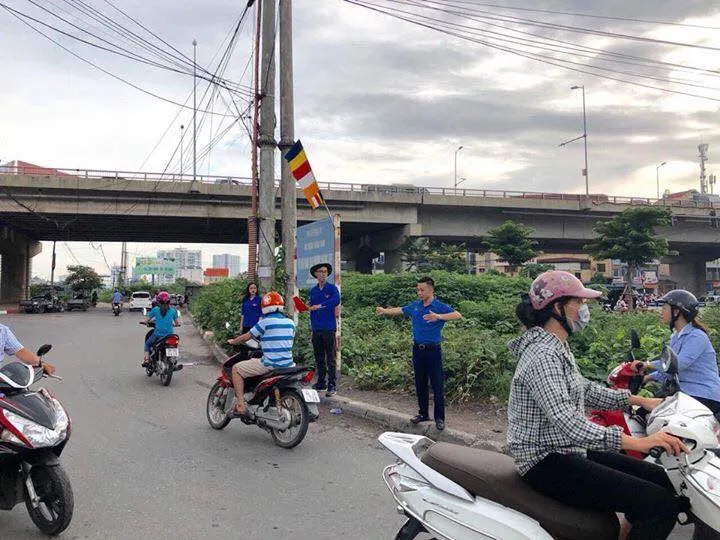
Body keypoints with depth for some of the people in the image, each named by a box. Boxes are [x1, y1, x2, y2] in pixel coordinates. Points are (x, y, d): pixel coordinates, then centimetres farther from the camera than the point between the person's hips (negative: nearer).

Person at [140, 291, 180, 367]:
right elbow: (178, 323, 5)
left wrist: (143, 322, 23)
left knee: (147, 344, 24)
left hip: (157, 334, -1)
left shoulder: (155, 309, -1)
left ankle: (146, 359, 8)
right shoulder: (173, 310, 3)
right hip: (169, 335, 2)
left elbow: (146, 320, 1)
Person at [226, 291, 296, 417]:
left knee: (236, 369, 8)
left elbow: (246, 337, 1)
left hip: (270, 364, -6)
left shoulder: (265, 322, -7)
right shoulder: (290, 322, 9)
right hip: (288, 364, 6)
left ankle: (240, 405, -1)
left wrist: (232, 341, 21)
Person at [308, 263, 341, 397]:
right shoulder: (313, 291, 14)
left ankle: (332, 386, -1)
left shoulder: (332, 288, -2)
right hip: (316, 329, 5)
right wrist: (312, 326, 14)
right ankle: (321, 383, 21)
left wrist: (320, 305, -31)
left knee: (331, 359, -4)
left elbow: (336, 300, -24)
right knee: (319, 358, 12)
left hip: (329, 329, -5)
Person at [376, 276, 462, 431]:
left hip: (433, 350, -5)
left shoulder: (440, 307, -10)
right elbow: (400, 310, 24)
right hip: (418, 349, 5)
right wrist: (385, 311, 28)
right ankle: (423, 413, 26)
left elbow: (458, 315, -26)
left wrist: (439, 317, -37)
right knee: (420, 384, 13)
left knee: (437, 385, -1)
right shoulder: (415, 306, 7)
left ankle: (439, 418, 8)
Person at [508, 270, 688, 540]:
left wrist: (639, 400, 15)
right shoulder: (542, 356, -22)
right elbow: (566, 421, -32)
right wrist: (635, 442, -37)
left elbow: (584, 390, 23)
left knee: (663, 480, 9)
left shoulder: (557, 348, 12)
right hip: (548, 463, -10)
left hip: (570, 450, 11)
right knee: (660, 503, -17)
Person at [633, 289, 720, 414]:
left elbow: (680, 363, -27)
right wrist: (648, 377, 8)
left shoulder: (696, 336, -14)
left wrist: (648, 364, -26)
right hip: (685, 392, 9)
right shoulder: (676, 337, 17)